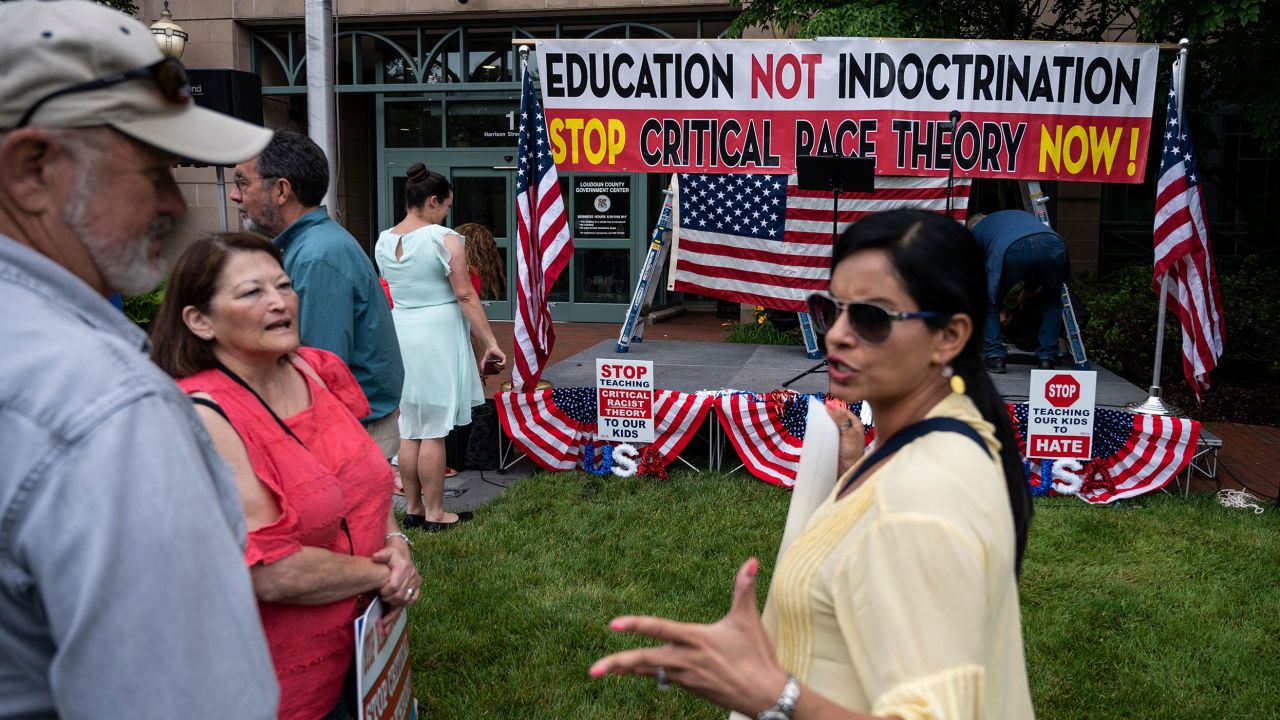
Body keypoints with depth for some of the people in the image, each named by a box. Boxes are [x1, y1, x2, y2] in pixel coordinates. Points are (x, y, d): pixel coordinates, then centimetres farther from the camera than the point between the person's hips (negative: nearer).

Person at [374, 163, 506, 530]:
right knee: (434, 431, -1)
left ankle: (412, 508, 20)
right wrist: (490, 343, -11)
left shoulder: (383, 242, 8)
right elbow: (466, 296, -14)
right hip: (438, 335, -6)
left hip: (400, 334, 6)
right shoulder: (444, 239, -12)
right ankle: (434, 514, 7)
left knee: (409, 430, 12)